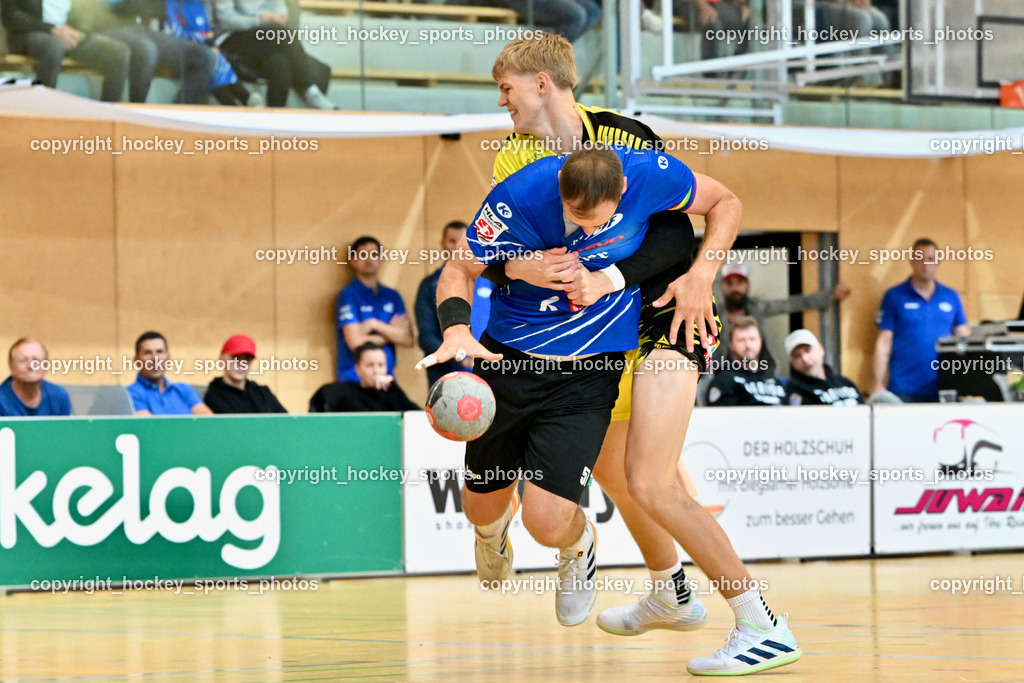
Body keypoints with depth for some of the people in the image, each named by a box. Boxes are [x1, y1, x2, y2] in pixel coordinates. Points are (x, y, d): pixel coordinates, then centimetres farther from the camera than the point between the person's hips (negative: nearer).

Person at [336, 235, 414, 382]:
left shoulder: (392, 297, 13)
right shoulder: (348, 296, -2)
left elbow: (407, 340, 4)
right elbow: (355, 342, -11)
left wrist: (375, 325, -8)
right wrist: (390, 333, 3)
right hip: (354, 379, -5)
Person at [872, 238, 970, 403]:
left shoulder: (951, 297, 12)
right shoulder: (894, 296, 4)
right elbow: (883, 342, 2)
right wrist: (878, 384, -4)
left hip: (941, 389, 2)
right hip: (905, 390, -2)